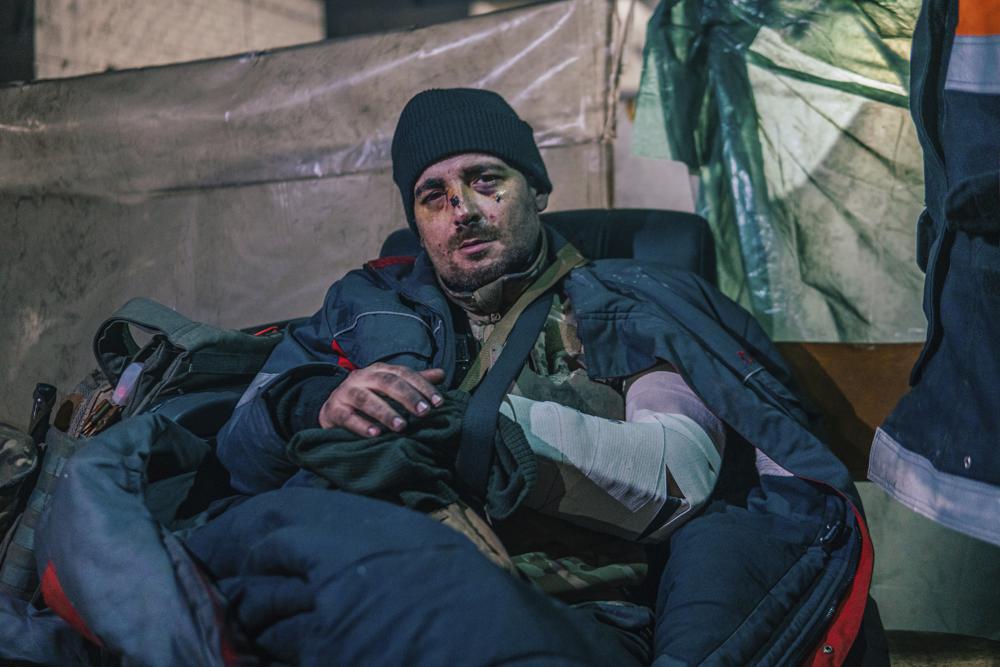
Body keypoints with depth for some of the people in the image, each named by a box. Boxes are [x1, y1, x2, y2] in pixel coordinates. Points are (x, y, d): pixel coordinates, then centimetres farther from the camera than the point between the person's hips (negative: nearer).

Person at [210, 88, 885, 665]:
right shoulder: (368, 304, 31)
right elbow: (241, 441, 24)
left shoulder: (623, 310, 21)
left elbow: (683, 467, 1)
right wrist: (320, 405, -1)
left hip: (566, 613, -2)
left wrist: (476, 425, -10)